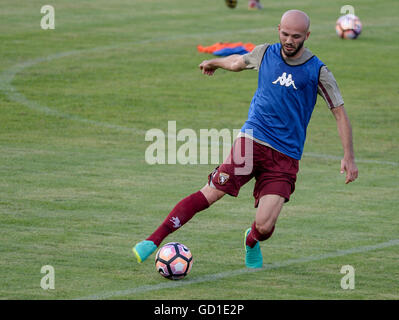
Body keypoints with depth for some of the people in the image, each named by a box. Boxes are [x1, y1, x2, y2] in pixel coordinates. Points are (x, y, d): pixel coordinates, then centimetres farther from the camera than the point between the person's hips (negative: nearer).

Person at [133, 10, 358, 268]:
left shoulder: (317, 71, -4)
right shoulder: (265, 53, 4)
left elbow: (340, 112, 1)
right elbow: (238, 62, 27)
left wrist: (349, 157, -6)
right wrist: (215, 63, 47)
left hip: (286, 156, -2)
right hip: (253, 139, 2)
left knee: (265, 227, -12)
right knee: (209, 194, -15)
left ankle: (252, 242, 26)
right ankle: (153, 241, -12)